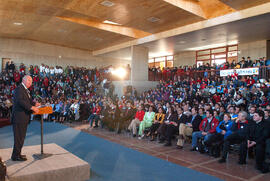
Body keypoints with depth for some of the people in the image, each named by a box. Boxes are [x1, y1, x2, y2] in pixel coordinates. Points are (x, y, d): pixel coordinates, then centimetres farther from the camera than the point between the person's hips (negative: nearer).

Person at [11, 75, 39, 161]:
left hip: (23, 118, 10)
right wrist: (32, 107, -27)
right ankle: (16, 156, 7)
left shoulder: (25, 90, 17)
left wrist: (34, 103, 6)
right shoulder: (19, 89, -13)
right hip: (19, 118, -10)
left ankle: (17, 154, 26)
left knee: (21, 137, 16)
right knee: (19, 137, -3)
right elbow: (20, 101, -25)